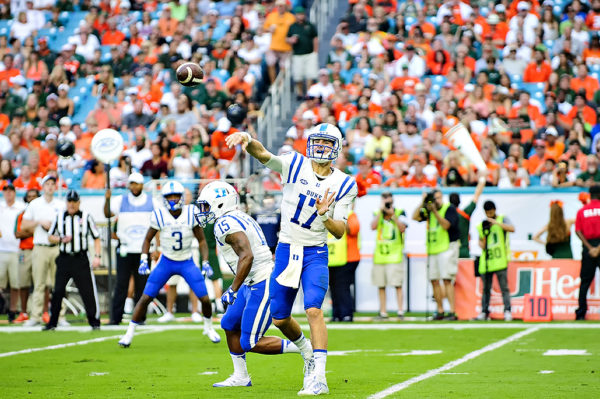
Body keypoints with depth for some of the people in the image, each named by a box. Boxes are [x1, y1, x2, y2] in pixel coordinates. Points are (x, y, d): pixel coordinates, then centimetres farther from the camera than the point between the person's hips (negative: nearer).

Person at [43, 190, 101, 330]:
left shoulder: (86, 217, 1)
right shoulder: (59, 217, 7)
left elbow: (96, 237, 5)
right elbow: (50, 237, 13)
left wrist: (97, 256, -5)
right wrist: (61, 239, -8)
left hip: (81, 259, -2)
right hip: (64, 259, 2)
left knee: (88, 291, -4)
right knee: (57, 291, -1)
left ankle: (94, 321, 8)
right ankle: (52, 322, 8)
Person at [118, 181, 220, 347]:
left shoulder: (191, 213, -13)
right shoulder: (159, 215, -15)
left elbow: (201, 240, -1)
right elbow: (148, 239, 0)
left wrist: (205, 263, -9)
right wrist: (143, 261, -11)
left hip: (187, 263, 0)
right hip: (166, 262, 0)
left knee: (205, 299, -6)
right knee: (146, 297, -7)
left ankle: (209, 328, 23)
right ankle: (129, 333, 6)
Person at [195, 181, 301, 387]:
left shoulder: (226, 223, -15)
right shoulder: (240, 219, 17)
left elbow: (247, 256, -27)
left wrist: (233, 290, -24)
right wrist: (233, 289, 28)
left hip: (263, 286, -11)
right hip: (253, 284, 11)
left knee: (251, 344, -6)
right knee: (230, 325, 19)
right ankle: (240, 377, 26)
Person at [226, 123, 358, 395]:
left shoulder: (344, 185, -4)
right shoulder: (295, 165, -4)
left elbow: (340, 232, -5)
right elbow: (264, 156, -22)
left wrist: (325, 215, -26)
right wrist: (248, 140, -44)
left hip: (315, 253, -2)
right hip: (286, 249, 2)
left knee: (313, 310, -22)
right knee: (280, 319, 8)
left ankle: (318, 377, -22)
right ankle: (307, 351, 38)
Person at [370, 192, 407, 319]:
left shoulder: (400, 213, 5)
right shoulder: (377, 214, 11)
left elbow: (402, 228, -9)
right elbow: (373, 226, -8)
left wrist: (393, 214, -15)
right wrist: (381, 210, -11)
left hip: (395, 255, -3)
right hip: (380, 254, 3)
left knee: (397, 284, -10)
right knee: (381, 285, 4)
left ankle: (400, 310, -8)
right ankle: (383, 311, 10)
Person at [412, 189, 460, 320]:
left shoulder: (449, 209, -5)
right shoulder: (429, 210, 12)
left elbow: (446, 225, -18)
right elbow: (415, 217, 0)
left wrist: (435, 211, -24)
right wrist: (423, 203, -8)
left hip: (447, 247, -6)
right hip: (432, 249, 6)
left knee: (447, 279, -13)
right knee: (434, 280, 6)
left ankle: (452, 312, -15)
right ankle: (440, 311, 14)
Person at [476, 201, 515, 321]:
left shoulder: (502, 219, 3)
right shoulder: (481, 225, 14)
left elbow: (512, 229, -18)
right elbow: (482, 245, 15)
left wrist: (496, 222, -23)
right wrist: (485, 233, -5)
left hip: (500, 260, -4)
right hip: (486, 261, 4)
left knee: (504, 287, -8)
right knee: (486, 288, 6)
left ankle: (507, 311, -9)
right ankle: (484, 312, 10)